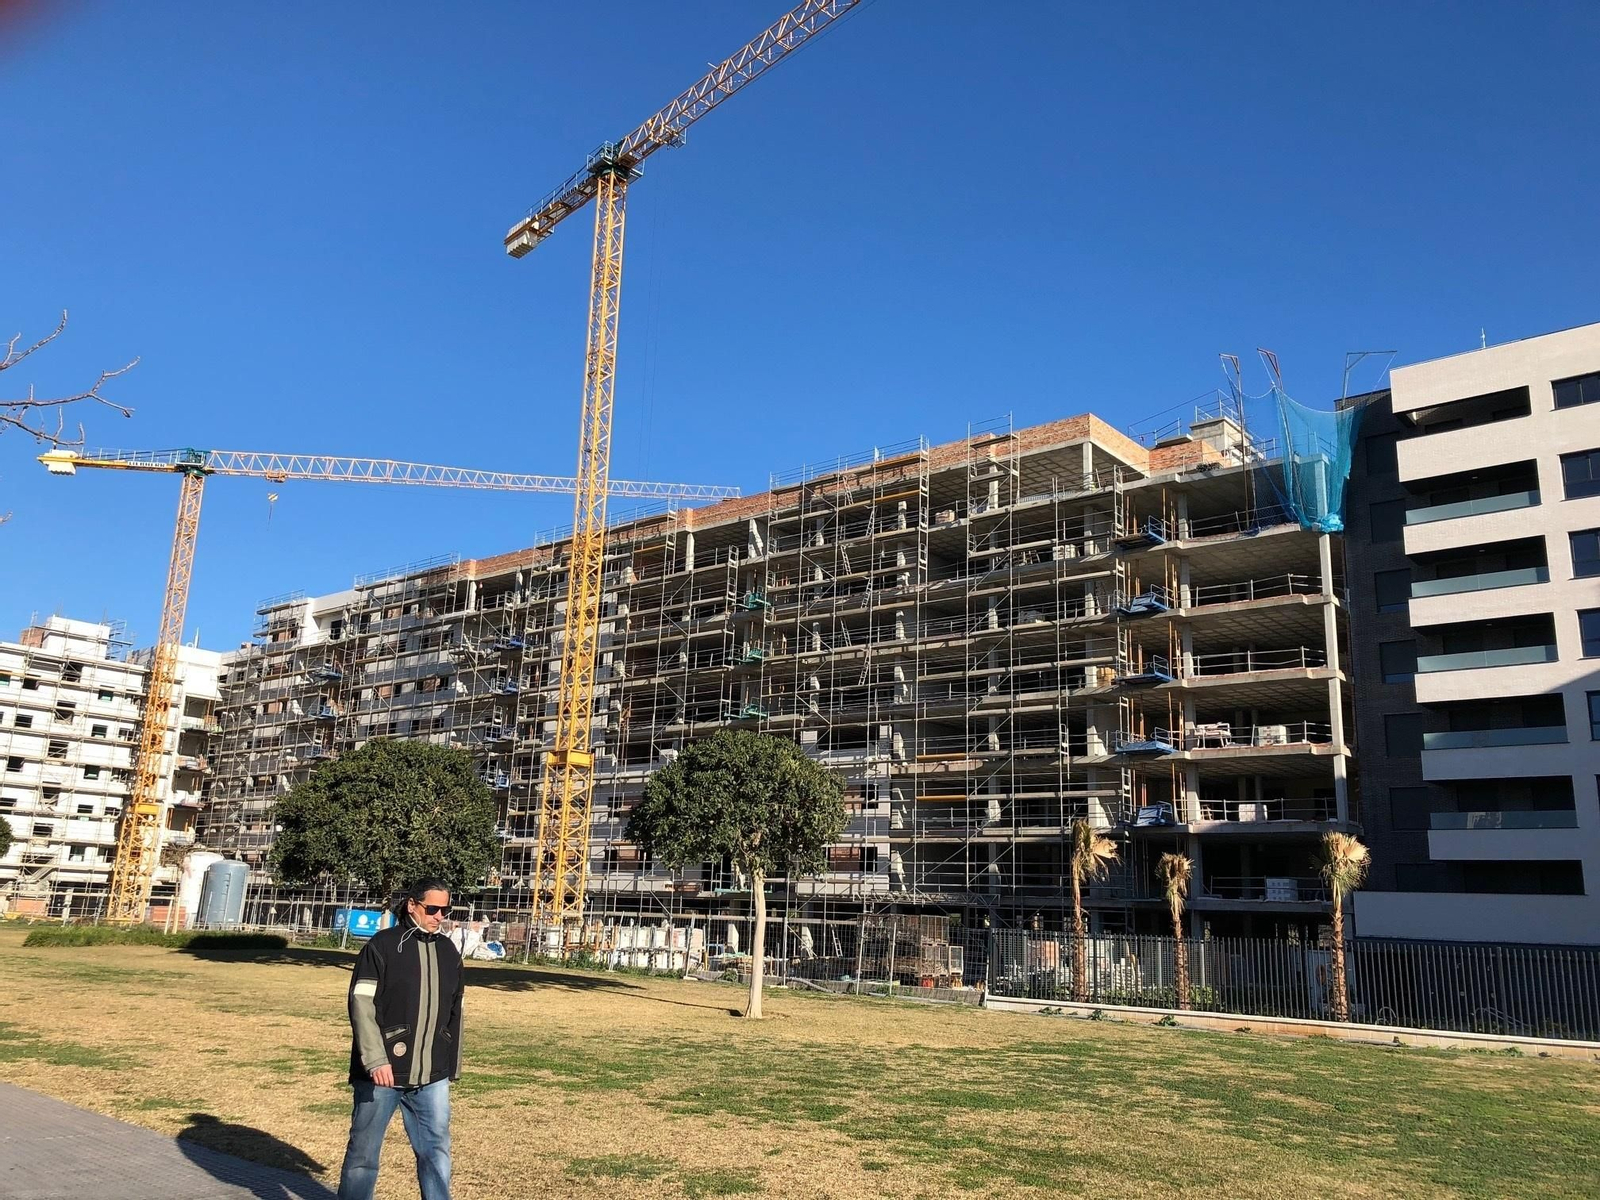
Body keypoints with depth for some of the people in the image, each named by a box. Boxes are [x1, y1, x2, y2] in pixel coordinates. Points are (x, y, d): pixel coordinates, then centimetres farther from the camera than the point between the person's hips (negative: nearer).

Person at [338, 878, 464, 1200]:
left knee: (436, 1152, 6)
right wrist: (376, 1059, -20)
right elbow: (362, 1004, -13)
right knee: (364, 1151, 8)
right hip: (383, 1072, -4)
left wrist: (452, 1066, 16)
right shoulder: (383, 945, -7)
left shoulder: (448, 952, 10)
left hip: (431, 1078, 4)